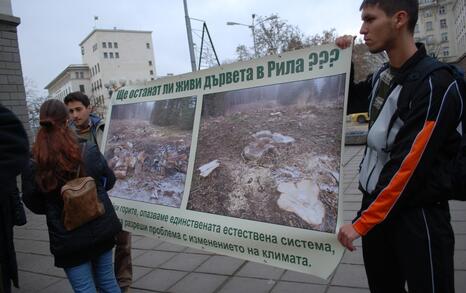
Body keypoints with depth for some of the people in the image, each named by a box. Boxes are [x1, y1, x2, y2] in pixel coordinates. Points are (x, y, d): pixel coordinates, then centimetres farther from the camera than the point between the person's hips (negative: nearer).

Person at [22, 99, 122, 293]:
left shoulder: (33, 168, -14)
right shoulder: (90, 152, -11)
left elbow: (36, 206, -1)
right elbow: (109, 181, 5)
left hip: (68, 239, -2)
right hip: (101, 230, 2)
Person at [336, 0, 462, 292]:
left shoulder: (436, 85, -19)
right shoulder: (381, 76, 4)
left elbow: (409, 166, -22)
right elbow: (344, 103, 21)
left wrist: (362, 222, -17)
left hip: (417, 215, -7)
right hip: (376, 205, 7)